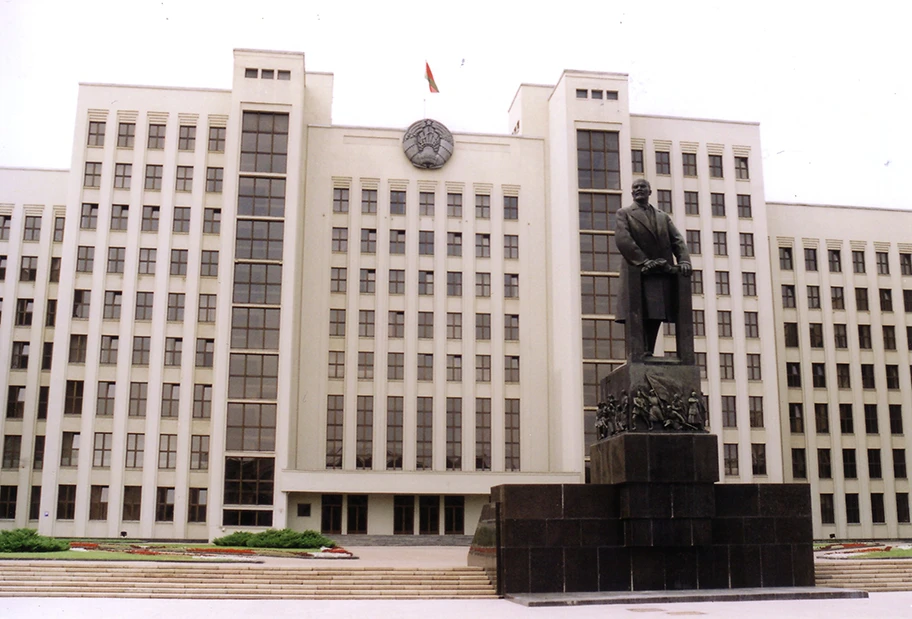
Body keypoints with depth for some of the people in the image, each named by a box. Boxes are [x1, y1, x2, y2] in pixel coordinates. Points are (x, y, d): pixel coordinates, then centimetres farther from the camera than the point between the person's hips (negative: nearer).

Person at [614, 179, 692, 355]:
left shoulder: (663, 216, 24)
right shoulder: (624, 214, 10)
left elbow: (677, 241, 12)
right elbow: (622, 239, -7)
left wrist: (684, 261, -9)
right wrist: (644, 261, -18)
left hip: (663, 275, 4)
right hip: (637, 274, -4)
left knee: (655, 318, 0)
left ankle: (649, 356, 1)